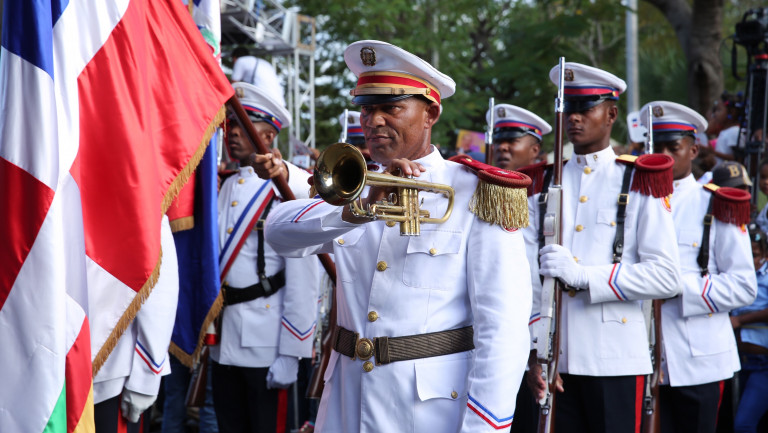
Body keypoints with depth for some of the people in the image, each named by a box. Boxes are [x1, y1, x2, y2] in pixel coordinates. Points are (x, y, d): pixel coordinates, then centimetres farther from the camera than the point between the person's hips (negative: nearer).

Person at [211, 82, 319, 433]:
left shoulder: (290, 189, -10)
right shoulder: (223, 187, 10)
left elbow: (302, 281, -13)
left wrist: (290, 354, -15)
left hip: (266, 344, -6)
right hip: (223, 343, 6)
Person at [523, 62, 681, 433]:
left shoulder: (639, 182, 2)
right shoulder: (544, 186, 12)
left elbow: (665, 277, -7)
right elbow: (529, 276, 6)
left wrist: (583, 274, -15)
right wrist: (535, 353, -4)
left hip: (616, 360, -3)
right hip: (557, 361, 3)